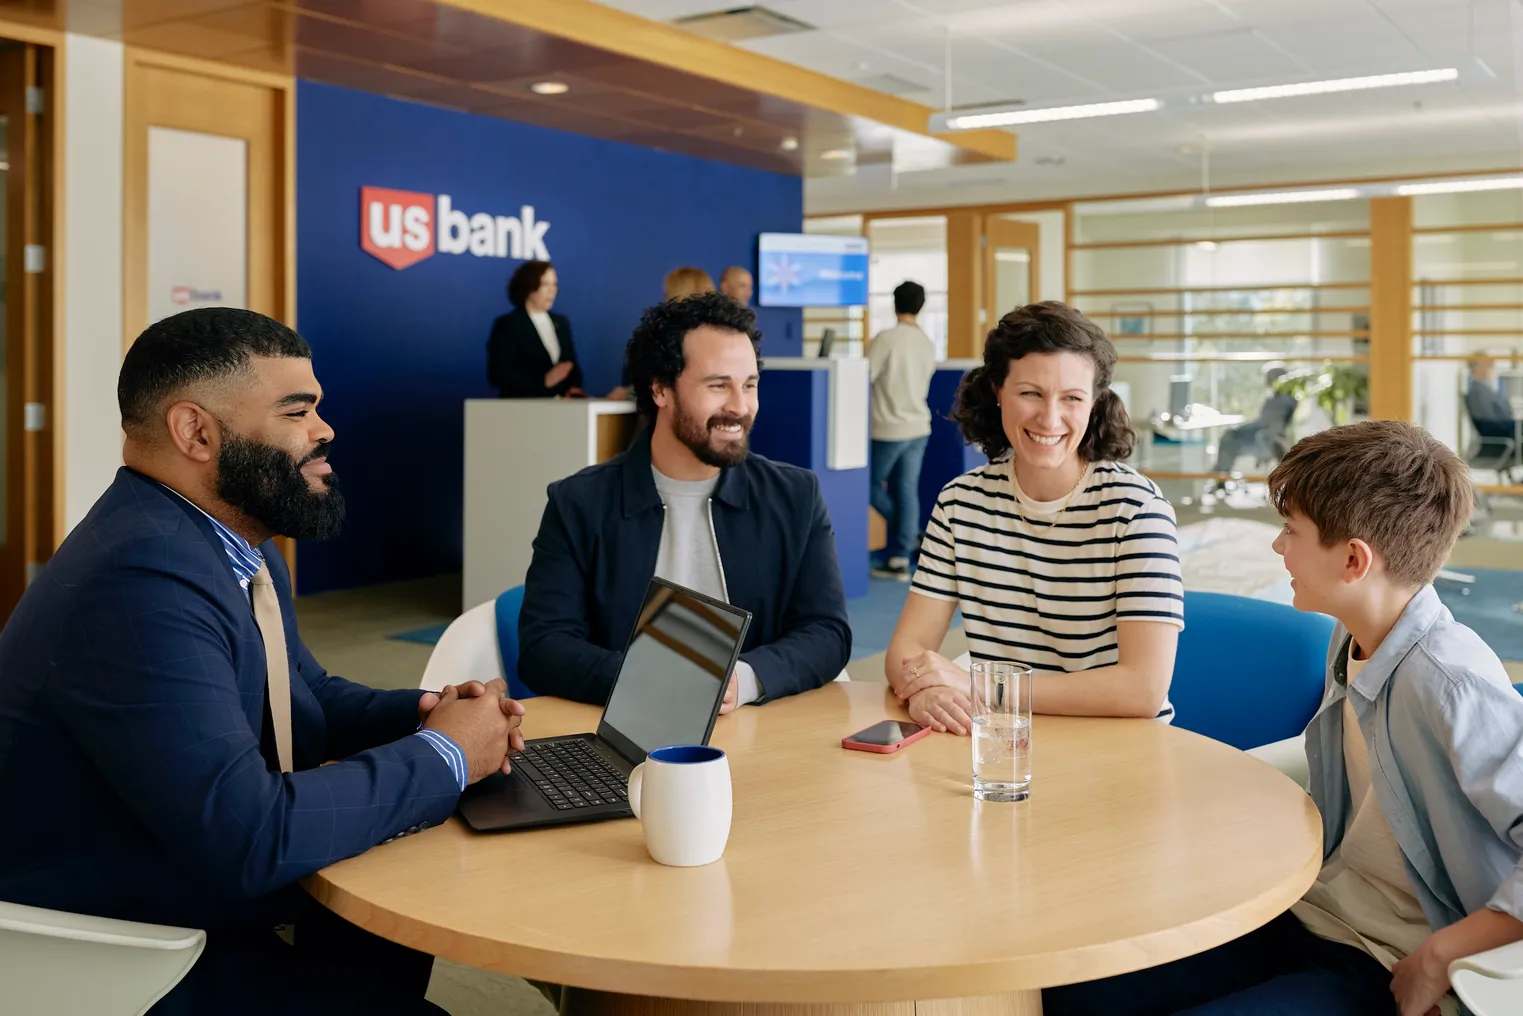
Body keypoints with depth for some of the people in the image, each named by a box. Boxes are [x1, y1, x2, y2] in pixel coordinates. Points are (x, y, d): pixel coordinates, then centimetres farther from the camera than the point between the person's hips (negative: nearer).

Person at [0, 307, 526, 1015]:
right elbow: (250, 839, -33)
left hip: (203, 912, 9)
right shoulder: (142, 579, -29)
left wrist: (423, 713, -4)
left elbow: (308, 697, 16)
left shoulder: (234, 543, 3)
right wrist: (443, 755, -19)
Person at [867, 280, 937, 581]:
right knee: (907, 491, 6)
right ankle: (900, 557, 6)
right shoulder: (928, 344, 5)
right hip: (919, 427, 6)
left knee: (872, 484, 13)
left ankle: (909, 535, 11)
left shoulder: (885, 339, -15)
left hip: (888, 429, -6)